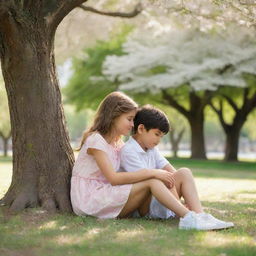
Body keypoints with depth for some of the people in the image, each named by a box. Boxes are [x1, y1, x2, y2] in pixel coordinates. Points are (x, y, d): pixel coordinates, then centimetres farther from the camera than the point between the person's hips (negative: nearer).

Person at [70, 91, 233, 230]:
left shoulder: (117, 142, 16)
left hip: (105, 195, 8)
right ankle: (188, 218, -32)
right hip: (88, 197, -8)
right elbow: (113, 178, -24)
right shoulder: (95, 140, -12)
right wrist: (151, 173, -25)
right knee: (151, 182, -23)